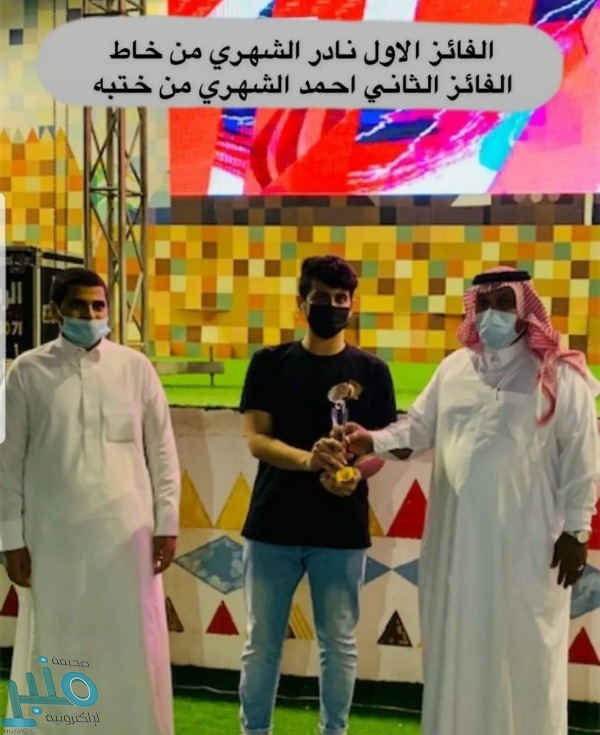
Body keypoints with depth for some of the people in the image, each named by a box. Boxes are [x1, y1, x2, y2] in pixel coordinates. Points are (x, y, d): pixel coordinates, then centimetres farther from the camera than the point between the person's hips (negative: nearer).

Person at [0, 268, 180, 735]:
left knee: (132, 648, 8)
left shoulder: (135, 367, 3)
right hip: (53, 536, 0)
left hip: (126, 532, 1)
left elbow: (162, 451, 4)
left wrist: (167, 522, 0)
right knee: (54, 650, 10)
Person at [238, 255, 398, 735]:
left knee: (339, 644, 10)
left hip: (343, 531, 0)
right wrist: (309, 460, -23)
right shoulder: (270, 363, 2)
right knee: (261, 643, 10)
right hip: (273, 526, 0)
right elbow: (256, 439, -5)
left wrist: (355, 474, -21)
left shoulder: (371, 371, 3)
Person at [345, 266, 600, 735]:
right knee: (458, 649, 12)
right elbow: (418, 428, 9)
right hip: (459, 539, 4)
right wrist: (373, 441, -9)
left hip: (527, 542, -4)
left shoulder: (560, 375, -3)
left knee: (524, 651, 5)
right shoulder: (453, 369, 10)